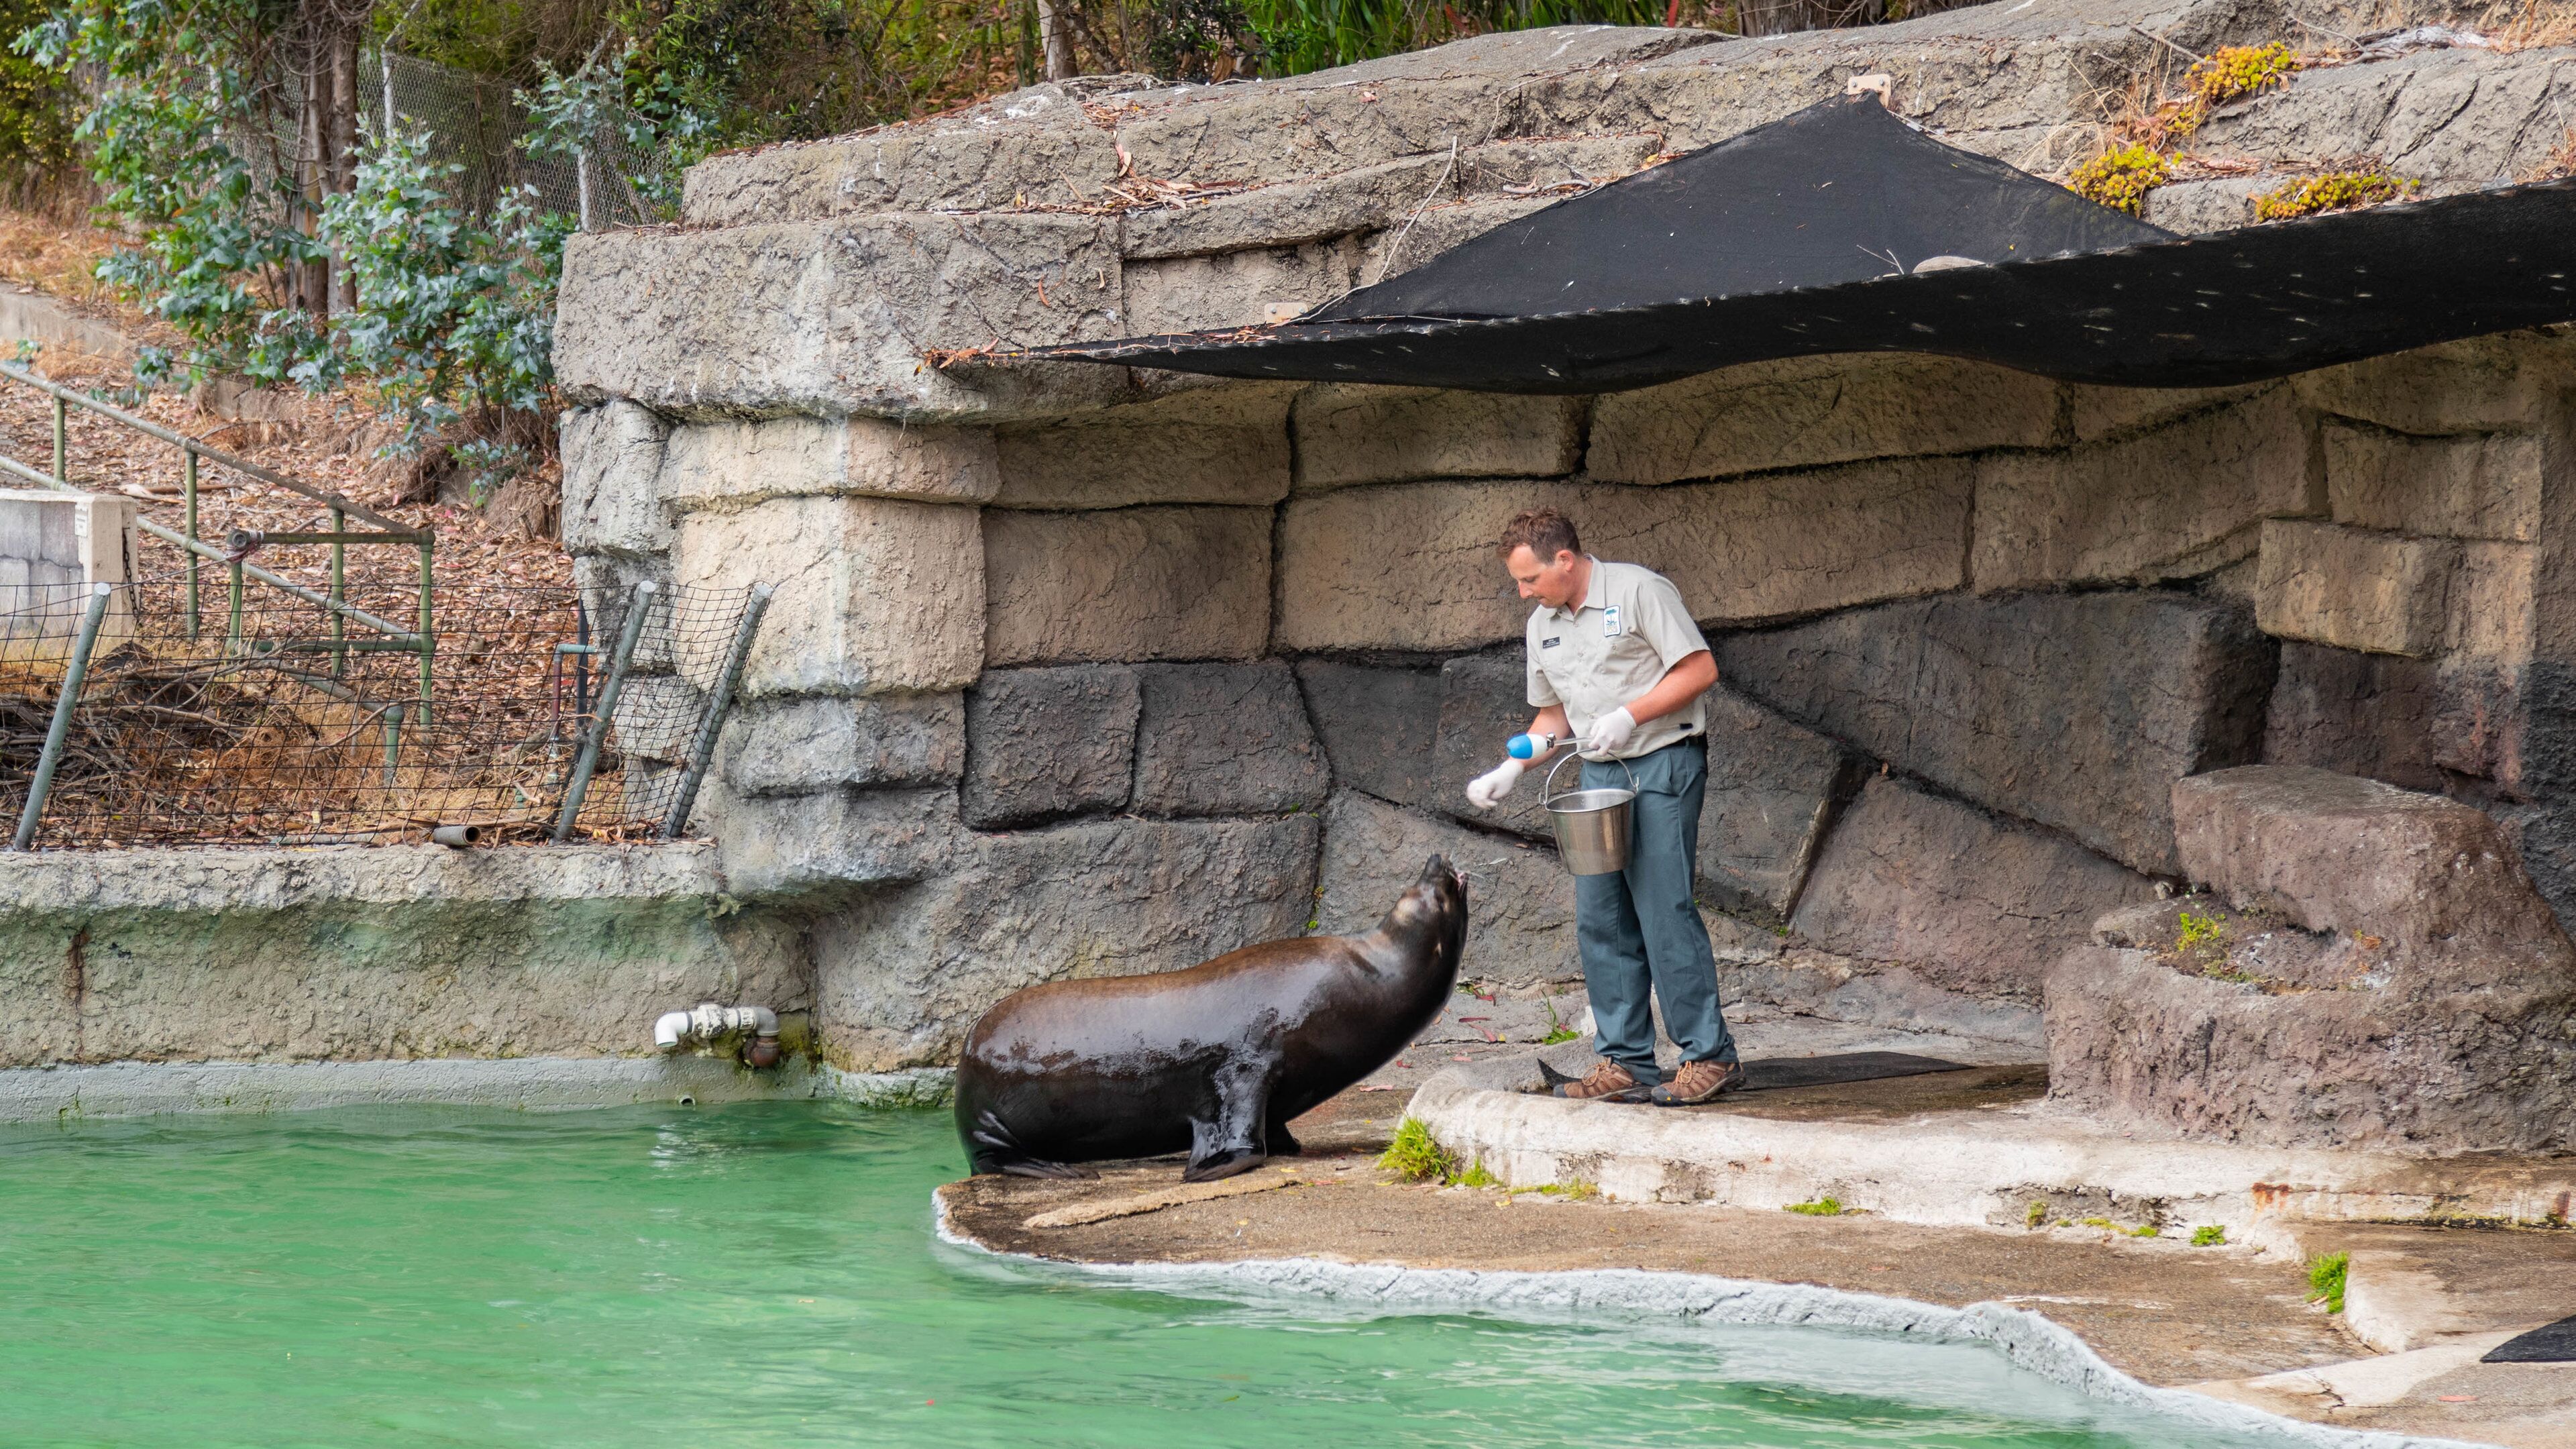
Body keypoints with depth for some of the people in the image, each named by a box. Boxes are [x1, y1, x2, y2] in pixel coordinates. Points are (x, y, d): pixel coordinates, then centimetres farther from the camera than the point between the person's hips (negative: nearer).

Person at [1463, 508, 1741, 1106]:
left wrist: (1628, 715, -17)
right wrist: (1510, 770, 6)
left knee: (1664, 909, -13)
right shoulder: (1543, 626, 14)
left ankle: (1711, 1056, -8)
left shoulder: (1638, 592, -8)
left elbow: (1700, 670, -11)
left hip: (1663, 763, -8)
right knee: (1600, 918, 2)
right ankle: (1626, 1062, 6)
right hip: (1599, 773, 8)